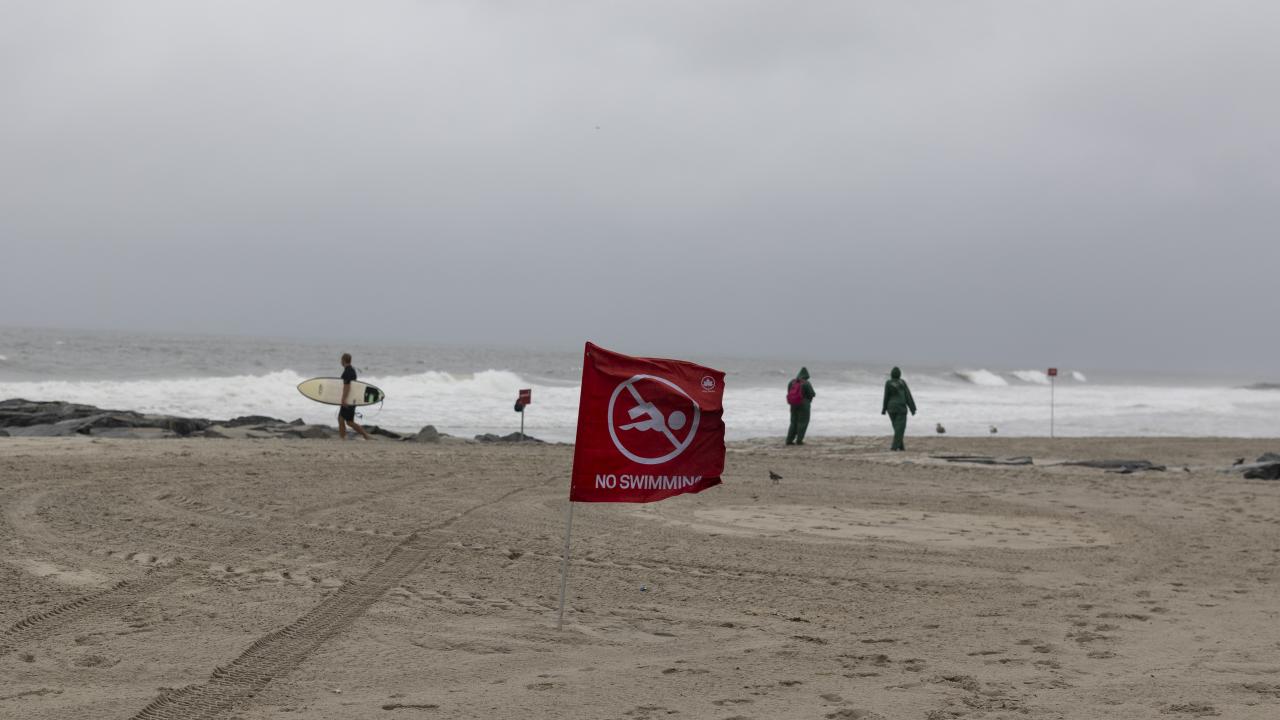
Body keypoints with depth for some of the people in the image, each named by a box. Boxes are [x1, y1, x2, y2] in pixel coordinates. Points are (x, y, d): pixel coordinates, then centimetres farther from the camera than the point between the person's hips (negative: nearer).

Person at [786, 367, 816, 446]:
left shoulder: (792, 382, 1)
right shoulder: (806, 383, -15)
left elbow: (789, 392, 6)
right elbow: (812, 394, -12)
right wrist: (815, 394, 11)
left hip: (794, 405, 5)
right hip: (804, 404, -5)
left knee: (794, 422, 14)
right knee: (803, 422, 5)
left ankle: (789, 440, 8)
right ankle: (799, 440, 0)